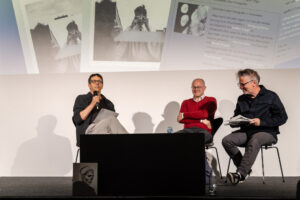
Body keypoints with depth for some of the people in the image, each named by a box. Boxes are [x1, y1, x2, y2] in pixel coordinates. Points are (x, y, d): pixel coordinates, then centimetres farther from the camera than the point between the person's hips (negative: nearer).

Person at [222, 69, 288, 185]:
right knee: (226, 140, -22)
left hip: (267, 132, -5)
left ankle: (240, 174, -38)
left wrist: (261, 122, -14)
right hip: (246, 131, 5)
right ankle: (246, 170, -13)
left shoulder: (271, 96, 0)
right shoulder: (241, 99, 15)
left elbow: (282, 117, -5)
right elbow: (237, 115, 28)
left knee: (254, 141, -40)